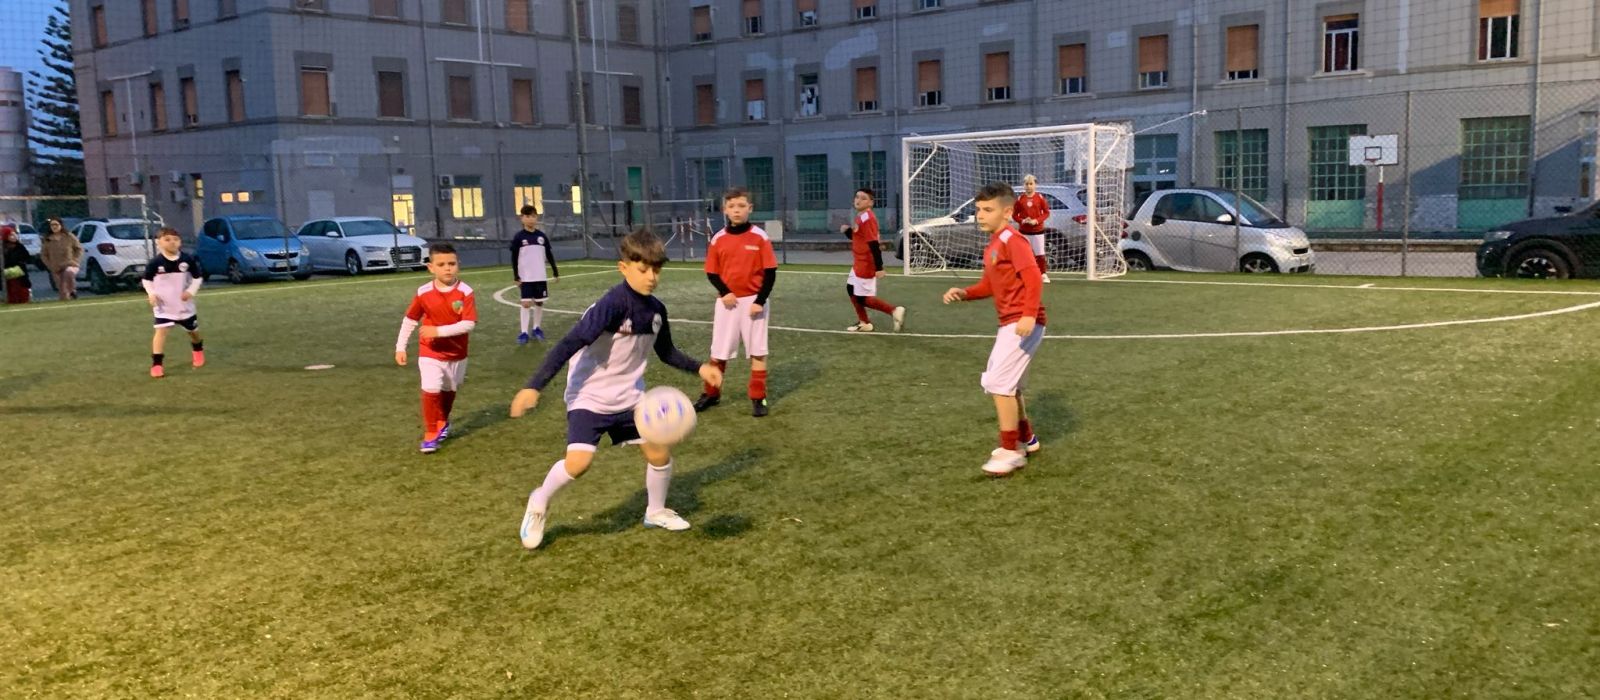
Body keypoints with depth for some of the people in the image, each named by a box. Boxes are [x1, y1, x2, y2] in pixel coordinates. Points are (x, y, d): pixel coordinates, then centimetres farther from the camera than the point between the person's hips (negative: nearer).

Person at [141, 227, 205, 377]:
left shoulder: (188, 260, -10)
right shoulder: (155, 262, -13)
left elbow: (198, 277, 1)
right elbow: (146, 279, 2)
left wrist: (191, 291, -13)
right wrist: (151, 294, -13)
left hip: (184, 304, 2)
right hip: (163, 305, -2)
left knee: (193, 330, 18)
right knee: (161, 331, -15)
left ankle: (198, 351, 49)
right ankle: (156, 364, -13)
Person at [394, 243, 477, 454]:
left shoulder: (465, 292, -18)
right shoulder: (423, 293, -12)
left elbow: (468, 324, -24)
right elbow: (410, 320, 1)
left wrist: (439, 331, -30)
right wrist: (400, 347, 0)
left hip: (457, 354, 1)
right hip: (430, 353, -1)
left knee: (449, 391, 19)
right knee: (431, 390, -15)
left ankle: (442, 422, 47)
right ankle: (430, 434, -1)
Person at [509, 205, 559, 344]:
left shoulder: (542, 236, 3)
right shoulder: (518, 237, -5)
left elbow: (549, 256, 9)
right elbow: (514, 258, -3)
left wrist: (555, 273, 8)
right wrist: (516, 277, -7)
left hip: (540, 276, 3)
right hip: (525, 277, -3)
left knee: (539, 302, 8)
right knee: (526, 303, -7)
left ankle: (537, 328, 23)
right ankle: (524, 332, -4)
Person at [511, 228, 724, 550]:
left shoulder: (656, 309, -3)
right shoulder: (612, 305, -26)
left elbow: (666, 352, 16)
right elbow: (568, 345, -30)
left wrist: (699, 367, 5)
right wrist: (534, 387, -36)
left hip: (630, 396, 7)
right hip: (590, 396, -7)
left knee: (660, 453, 5)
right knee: (579, 461, -20)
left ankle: (656, 512, 31)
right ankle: (539, 504, 10)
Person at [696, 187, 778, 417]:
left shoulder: (760, 237, -6)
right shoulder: (718, 239, 1)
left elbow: (770, 272, -6)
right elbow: (712, 272, 6)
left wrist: (760, 301, -12)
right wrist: (724, 293, -11)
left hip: (753, 301, -2)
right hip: (727, 302, 2)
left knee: (757, 351, 3)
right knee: (718, 352, 8)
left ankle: (758, 399, 12)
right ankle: (711, 394, 25)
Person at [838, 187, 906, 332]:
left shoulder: (867, 219, -21)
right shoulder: (860, 217, 10)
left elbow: (874, 244, -25)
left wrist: (879, 267, -28)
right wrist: (847, 230, 1)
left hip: (866, 264, -10)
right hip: (859, 262, 10)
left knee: (863, 298, -6)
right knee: (851, 289, 19)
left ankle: (894, 311, -2)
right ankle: (864, 323, 27)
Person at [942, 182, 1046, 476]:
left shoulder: (1012, 240, -14)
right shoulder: (993, 245, 15)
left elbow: (1033, 277, -23)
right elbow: (989, 286, 21)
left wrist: (1029, 315, -33)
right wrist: (964, 293, 4)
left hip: (1023, 322, -11)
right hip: (1009, 323, 11)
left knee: (998, 382, -14)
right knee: (1007, 383, 21)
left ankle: (1010, 451, -6)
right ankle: (1025, 438, 38)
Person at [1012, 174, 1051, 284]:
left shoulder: (1040, 198, -2)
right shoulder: (1020, 199, -1)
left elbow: (1046, 213, 0)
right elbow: (1014, 215, 2)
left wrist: (1037, 221, -14)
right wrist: (1022, 221, -16)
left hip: (1037, 230, 0)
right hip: (1023, 231, 0)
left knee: (1040, 254, 2)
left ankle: (1043, 274, 11)